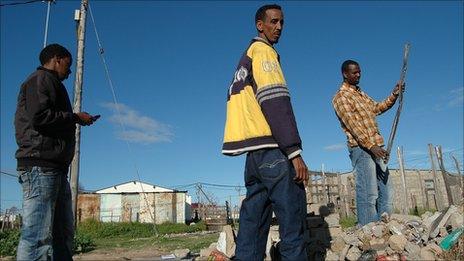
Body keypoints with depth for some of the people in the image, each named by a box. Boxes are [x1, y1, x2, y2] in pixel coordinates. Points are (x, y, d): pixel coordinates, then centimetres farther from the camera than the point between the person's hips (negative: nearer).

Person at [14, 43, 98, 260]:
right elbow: (39, 117, -15)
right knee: (38, 235, -12)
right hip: (41, 165, -10)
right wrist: (75, 117, -6)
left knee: (63, 233, 8)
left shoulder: (50, 83, 29)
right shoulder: (42, 78, 0)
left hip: (54, 168, 10)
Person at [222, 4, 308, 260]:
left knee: (253, 218, 8)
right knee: (292, 218, -7)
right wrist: (294, 152, -18)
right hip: (271, 148, -9)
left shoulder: (245, 59, 26)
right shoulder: (263, 51, 0)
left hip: (254, 151, 9)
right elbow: (275, 103, -14)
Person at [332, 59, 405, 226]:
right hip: (361, 148, -9)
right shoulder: (341, 96, -7)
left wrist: (394, 95, 11)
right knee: (368, 194, -11)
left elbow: (377, 108, 27)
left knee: (385, 191, 10)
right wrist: (371, 145, -25)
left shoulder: (361, 93, 22)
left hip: (375, 147, 9)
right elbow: (352, 124, -17)